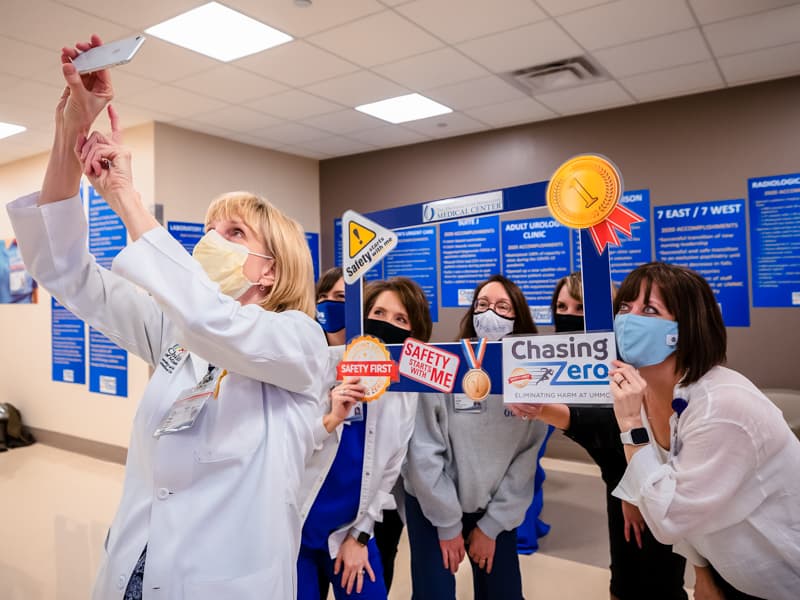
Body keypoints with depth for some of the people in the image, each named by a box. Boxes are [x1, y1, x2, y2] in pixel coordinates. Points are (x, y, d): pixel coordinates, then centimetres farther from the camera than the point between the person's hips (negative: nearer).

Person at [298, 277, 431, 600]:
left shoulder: (407, 389, -2)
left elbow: (389, 470, 5)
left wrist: (360, 534, 4)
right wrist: (329, 420, -30)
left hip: (351, 529, 3)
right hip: (294, 528, -3)